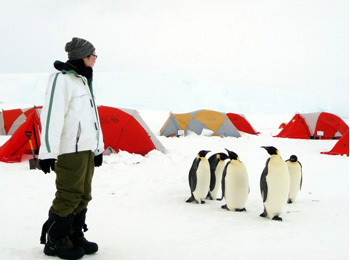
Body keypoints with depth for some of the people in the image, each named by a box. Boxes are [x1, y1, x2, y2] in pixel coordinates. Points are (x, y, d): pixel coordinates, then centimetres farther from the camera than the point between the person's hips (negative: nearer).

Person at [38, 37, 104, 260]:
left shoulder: (83, 81, 20)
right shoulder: (62, 79, -10)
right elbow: (52, 116, -18)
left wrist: (98, 148, 23)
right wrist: (48, 152, -22)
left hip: (87, 150, 10)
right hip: (70, 151, -10)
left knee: (83, 196, 12)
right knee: (69, 197, -7)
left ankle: (75, 237, 21)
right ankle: (53, 241, 6)